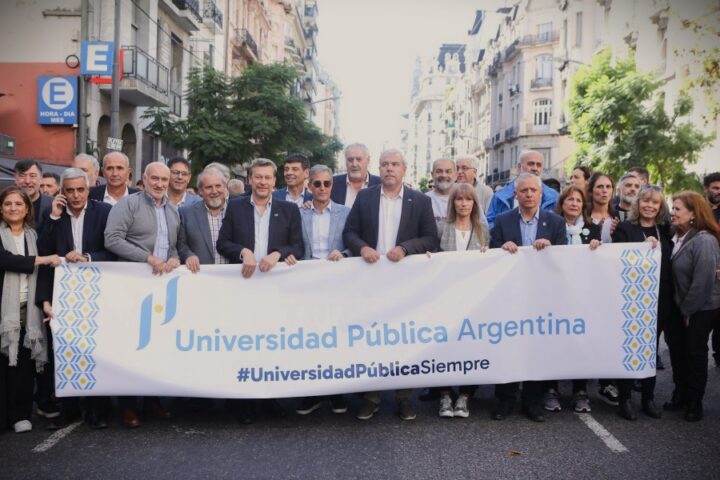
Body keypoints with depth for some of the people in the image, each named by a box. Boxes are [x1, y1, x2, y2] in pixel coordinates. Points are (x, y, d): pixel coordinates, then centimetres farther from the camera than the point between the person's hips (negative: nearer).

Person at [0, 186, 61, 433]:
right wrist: (41, 259, -18)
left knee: (24, 363, 3)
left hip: (27, 308, 3)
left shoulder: (33, 236, 13)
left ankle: (20, 414, 13)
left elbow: (47, 268, 7)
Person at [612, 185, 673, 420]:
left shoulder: (665, 231, 9)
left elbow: (671, 263, 10)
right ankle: (625, 399, 11)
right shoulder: (624, 228, -3)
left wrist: (671, 297, 1)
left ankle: (648, 397, 22)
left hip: (660, 299, 4)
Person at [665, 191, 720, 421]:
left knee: (695, 353, 4)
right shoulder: (677, 237, 4)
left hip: (701, 309, -7)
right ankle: (680, 394, 28)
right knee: (677, 350, 12)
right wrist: (681, 308, -1)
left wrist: (688, 310, -15)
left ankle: (695, 402, 18)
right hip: (680, 307, 7)